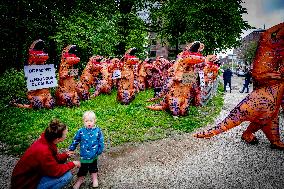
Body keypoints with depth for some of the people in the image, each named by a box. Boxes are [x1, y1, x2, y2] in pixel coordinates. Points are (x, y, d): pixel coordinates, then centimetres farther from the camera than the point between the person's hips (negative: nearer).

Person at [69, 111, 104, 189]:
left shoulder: (98, 131, -12)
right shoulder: (81, 131, -13)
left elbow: (101, 142, -3)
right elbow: (75, 141, -1)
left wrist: (100, 150, 0)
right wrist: (70, 149, 4)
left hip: (94, 155, 1)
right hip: (84, 155, 0)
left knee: (93, 167, 22)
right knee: (83, 168, 16)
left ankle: (95, 179, 45)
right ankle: (80, 180, 42)